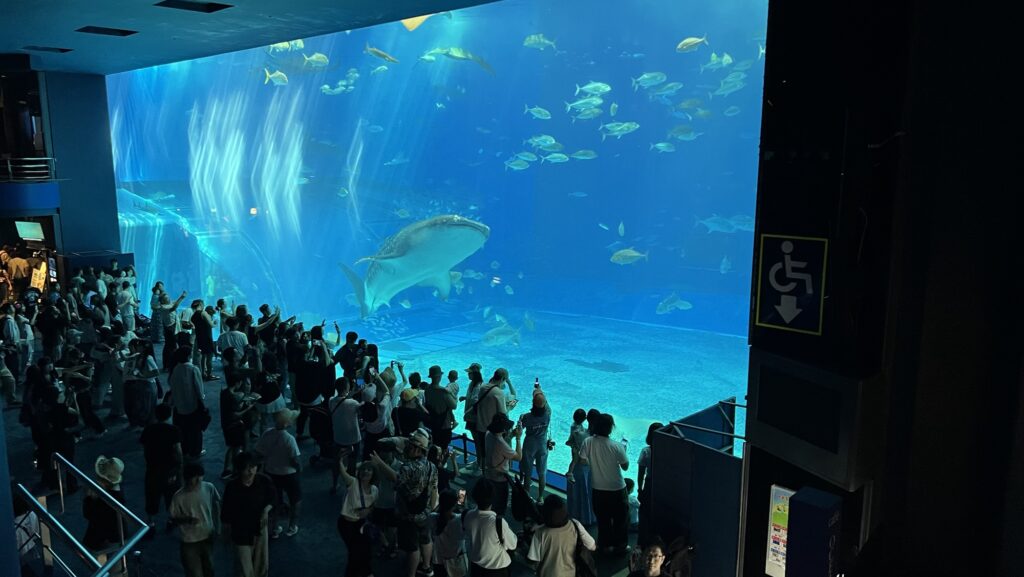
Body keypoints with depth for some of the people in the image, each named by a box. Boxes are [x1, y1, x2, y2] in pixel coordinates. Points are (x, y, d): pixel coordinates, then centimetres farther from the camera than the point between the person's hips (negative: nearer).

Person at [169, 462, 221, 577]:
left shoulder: (209, 488, -13)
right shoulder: (179, 497, -21)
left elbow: (216, 505, 4)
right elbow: (174, 519, -10)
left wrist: (217, 527, 4)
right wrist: (187, 519, -29)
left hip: (208, 537, 3)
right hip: (190, 542, -3)